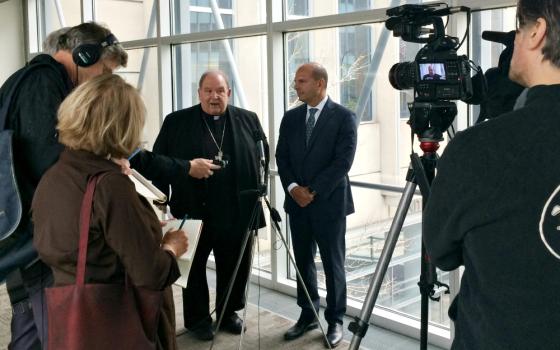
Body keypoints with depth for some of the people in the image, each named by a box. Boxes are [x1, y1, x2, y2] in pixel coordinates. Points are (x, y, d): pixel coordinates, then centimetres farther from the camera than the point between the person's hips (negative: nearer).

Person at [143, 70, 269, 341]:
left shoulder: (248, 120, 6)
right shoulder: (176, 122, 0)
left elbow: (263, 156, 12)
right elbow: (157, 161, -1)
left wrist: (254, 191, 3)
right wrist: (186, 167, -14)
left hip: (238, 212, 2)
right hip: (194, 212, -2)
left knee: (236, 268, 14)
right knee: (194, 269, 11)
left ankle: (228, 312, 34)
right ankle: (197, 318, 28)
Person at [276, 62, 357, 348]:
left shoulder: (344, 117, -6)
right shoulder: (290, 118, 9)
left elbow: (343, 161, -13)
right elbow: (282, 158, 7)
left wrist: (314, 191, -14)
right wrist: (293, 188, -9)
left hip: (329, 202, -5)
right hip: (297, 202, 5)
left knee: (332, 263, 4)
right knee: (303, 261, 12)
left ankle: (335, 321, 17)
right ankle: (307, 315, 25)